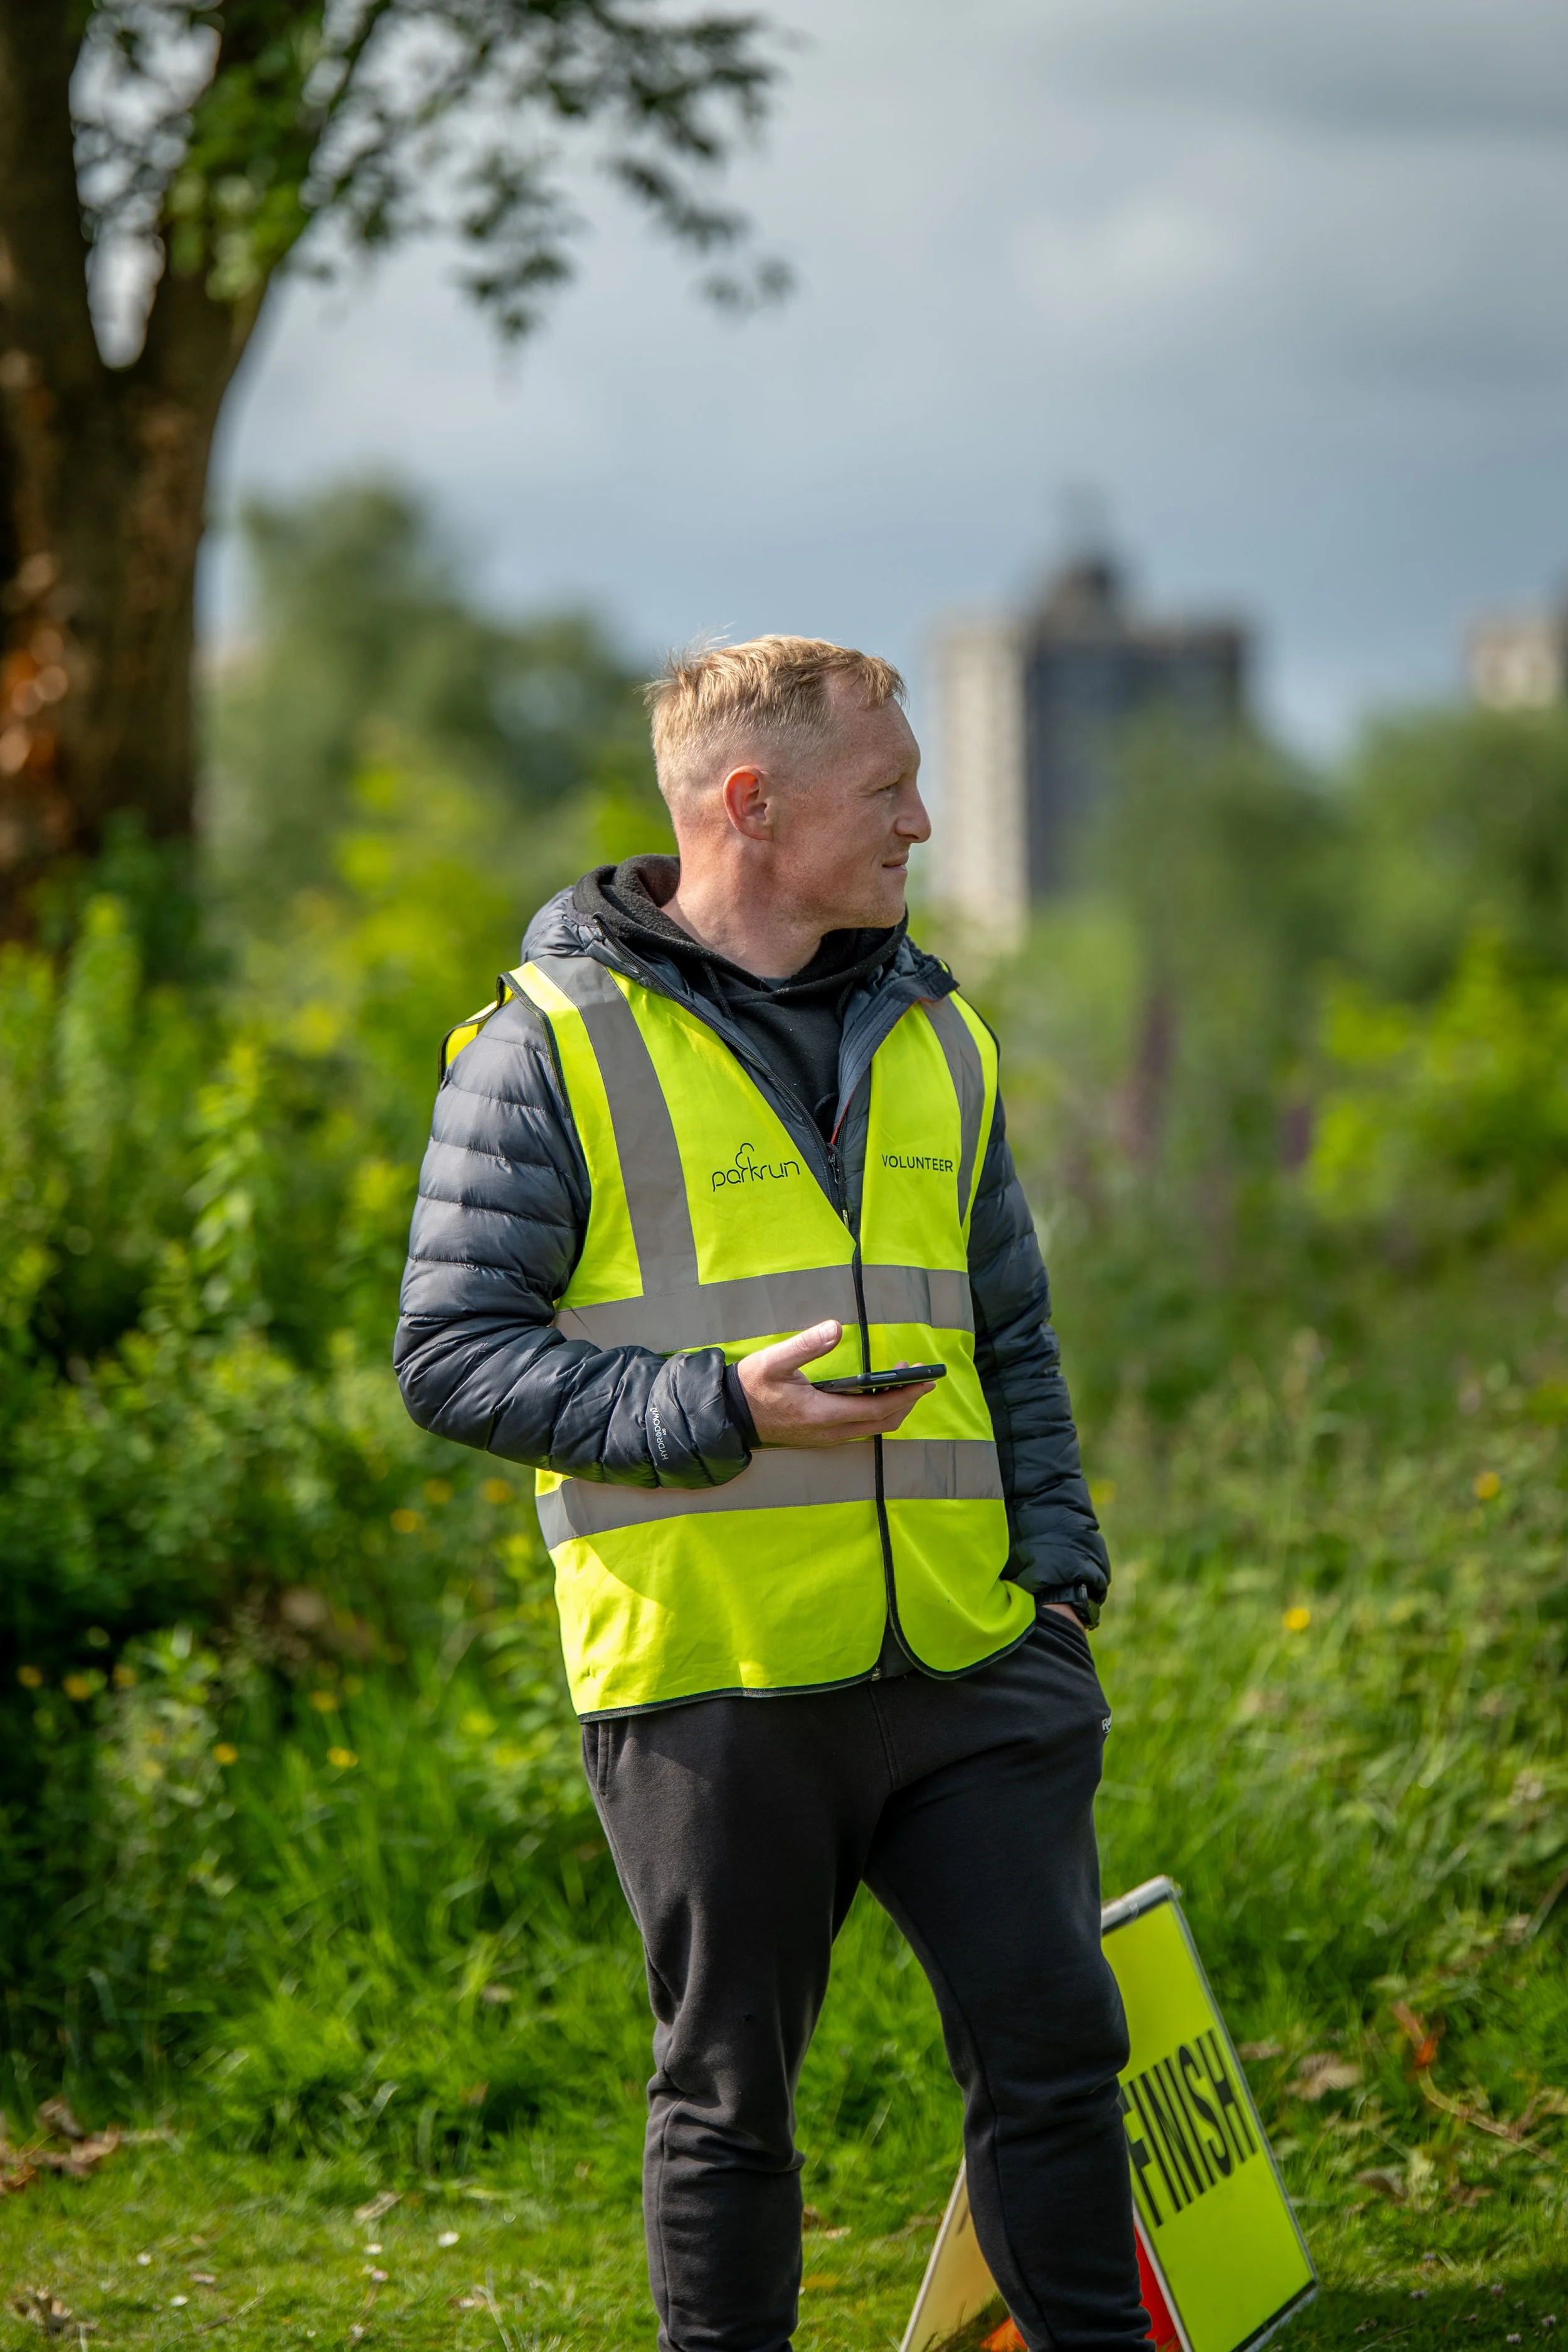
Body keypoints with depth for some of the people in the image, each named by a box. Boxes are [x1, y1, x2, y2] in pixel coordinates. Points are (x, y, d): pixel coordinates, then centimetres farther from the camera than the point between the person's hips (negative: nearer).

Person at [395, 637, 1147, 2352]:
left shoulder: (936, 1037, 15)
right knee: (727, 2093, 6)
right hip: (712, 1674, -5)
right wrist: (716, 1409, -18)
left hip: (971, 1661, 5)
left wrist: (1057, 1560, 8)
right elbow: (449, 1355, -7)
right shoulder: (553, 1046, -3)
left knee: (1054, 2038, 4)